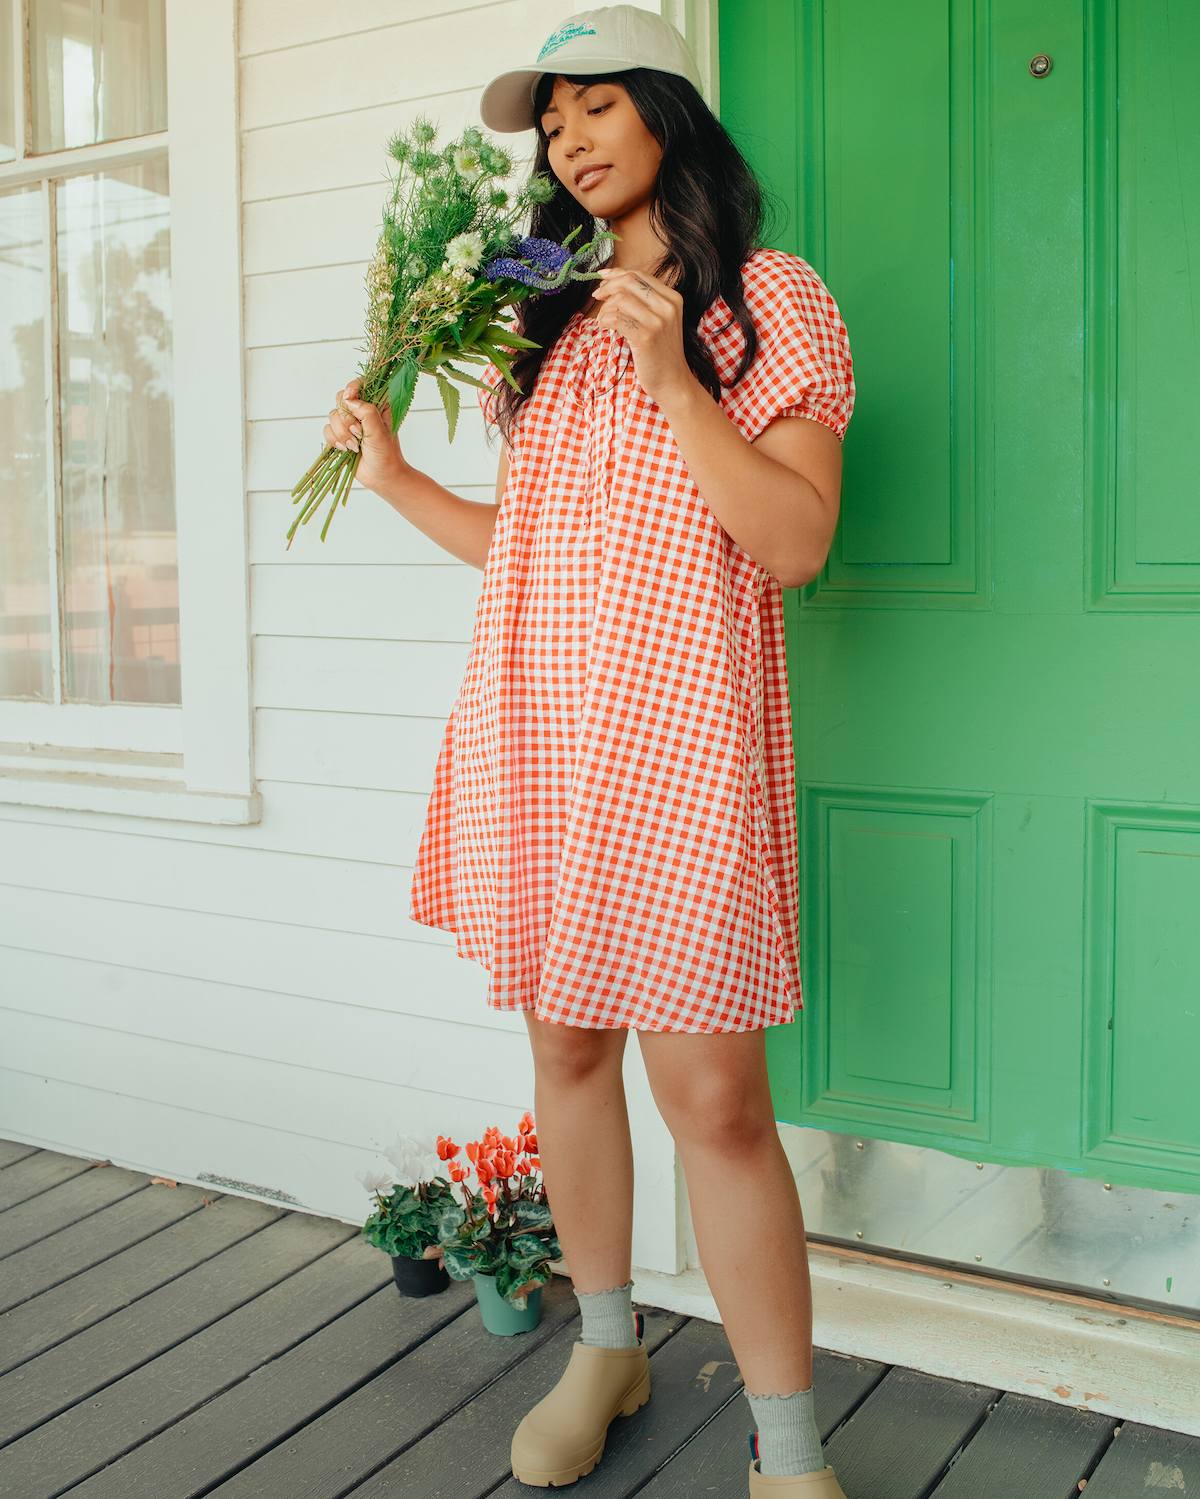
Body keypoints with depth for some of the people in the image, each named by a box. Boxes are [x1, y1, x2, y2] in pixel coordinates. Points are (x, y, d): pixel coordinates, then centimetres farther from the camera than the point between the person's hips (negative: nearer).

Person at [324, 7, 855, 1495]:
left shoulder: (770, 298, 2)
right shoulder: (546, 321, 19)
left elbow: (793, 543, -9)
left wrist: (671, 380, -16)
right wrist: (396, 477, 11)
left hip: (673, 731, -6)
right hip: (529, 724, 6)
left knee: (712, 1093, -8)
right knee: (566, 1043, 12)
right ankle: (606, 1347, 31)